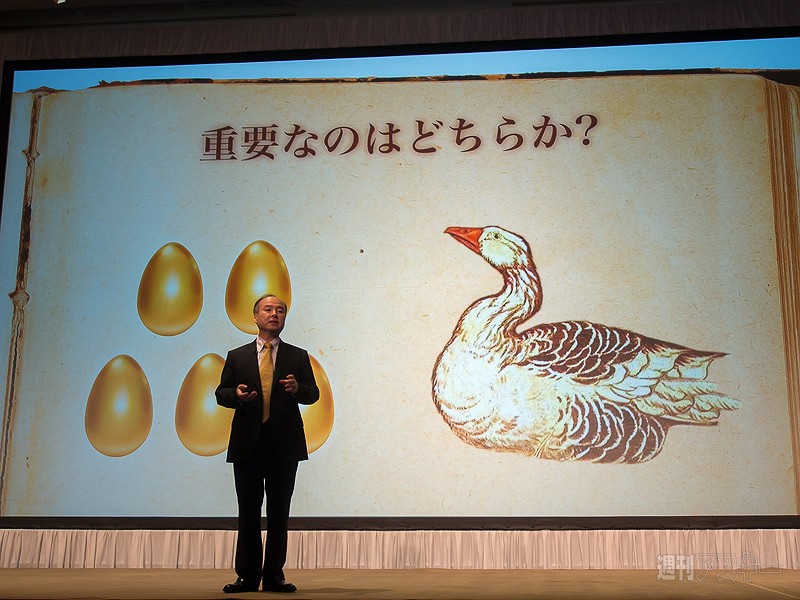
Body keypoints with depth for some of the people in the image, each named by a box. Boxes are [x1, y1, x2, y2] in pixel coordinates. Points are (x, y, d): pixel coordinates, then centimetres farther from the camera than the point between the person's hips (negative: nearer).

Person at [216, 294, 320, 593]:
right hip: (247, 444, 0)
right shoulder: (237, 356, 11)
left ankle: (274, 575, 11)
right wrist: (237, 395, -14)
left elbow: (313, 394, 3)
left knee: (279, 513, 4)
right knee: (248, 513, 4)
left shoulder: (298, 356, 10)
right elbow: (221, 393, 8)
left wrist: (298, 389, -18)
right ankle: (247, 576, 11)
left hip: (284, 444, 0)